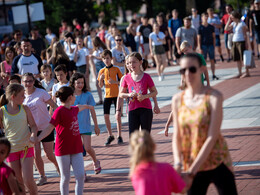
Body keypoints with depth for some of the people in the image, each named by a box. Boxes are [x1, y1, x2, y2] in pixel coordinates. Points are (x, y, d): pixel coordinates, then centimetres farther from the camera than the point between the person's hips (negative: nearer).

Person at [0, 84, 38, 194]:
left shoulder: (24, 109, 0)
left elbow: (33, 125, 3)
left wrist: (33, 135, -17)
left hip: (26, 147, 0)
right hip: (11, 149, 0)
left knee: (28, 179, -9)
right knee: (18, 181, 6)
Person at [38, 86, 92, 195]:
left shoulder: (73, 109, 14)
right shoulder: (59, 111, -11)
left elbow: (79, 108, 39)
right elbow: (50, 128, -19)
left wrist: (88, 106, 61)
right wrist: (37, 139, -34)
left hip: (76, 149, 6)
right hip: (63, 149, -6)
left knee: (80, 176, -3)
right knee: (65, 178, 1)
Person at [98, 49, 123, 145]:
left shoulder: (116, 69, 0)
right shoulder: (102, 71, 6)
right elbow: (101, 86, 7)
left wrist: (114, 82, -16)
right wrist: (101, 79, -12)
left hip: (116, 95, -2)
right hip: (107, 95, 2)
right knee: (106, 116, -2)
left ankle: (119, 135, 9)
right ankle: (110, 136, 12)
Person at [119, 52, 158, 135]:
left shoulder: (146, 77, -3)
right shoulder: (127, 78, 3)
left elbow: (154, 92, 3)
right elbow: (121, 94, 10)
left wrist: (145, 96, -14)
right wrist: (129, 95, -10)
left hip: (145, 109, -2)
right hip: (132, 110, 2)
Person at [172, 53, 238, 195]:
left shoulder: (214, 97, -11)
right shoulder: (177, 100, 3)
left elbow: (212, 137, -16)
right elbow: (176, 136, 3)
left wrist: (191, 172, -20)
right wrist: (178, 164, -15)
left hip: (218, 164, -4)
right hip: (191, 167, 4)